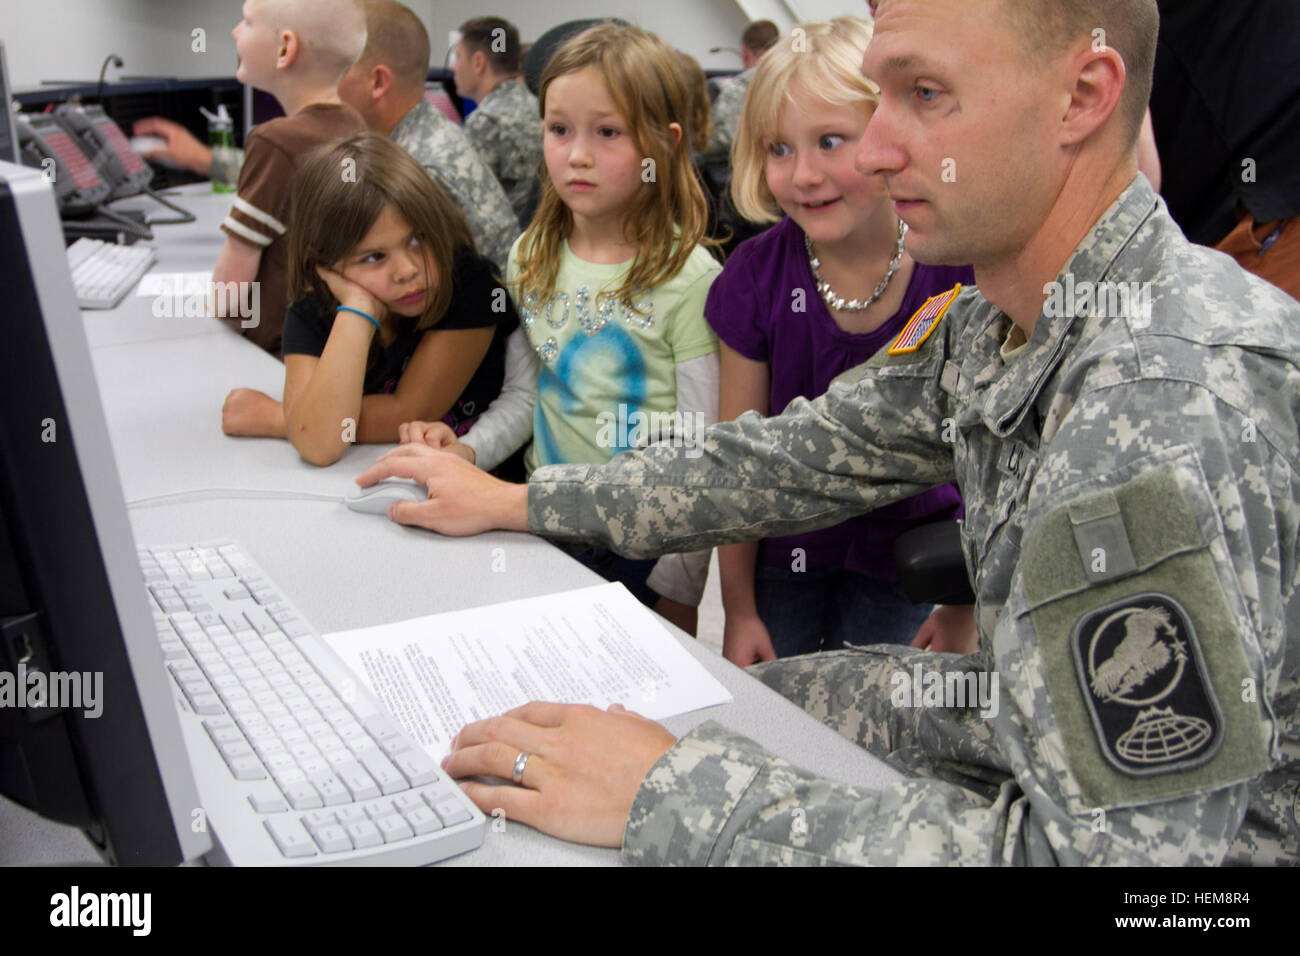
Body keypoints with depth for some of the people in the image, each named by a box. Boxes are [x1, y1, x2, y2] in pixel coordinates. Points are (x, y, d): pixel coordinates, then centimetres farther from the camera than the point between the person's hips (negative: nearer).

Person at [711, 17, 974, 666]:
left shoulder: (963, 268, -17)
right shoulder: (757, 274, -10)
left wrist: (966, 609, -4)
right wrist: (738, 607, -1)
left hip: (909, 560, -1)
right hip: (784, 548, 2)